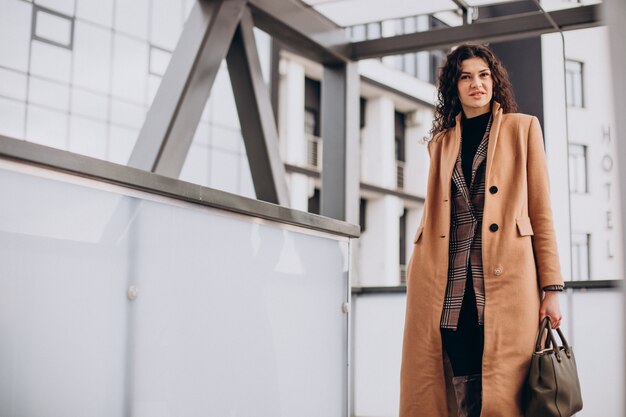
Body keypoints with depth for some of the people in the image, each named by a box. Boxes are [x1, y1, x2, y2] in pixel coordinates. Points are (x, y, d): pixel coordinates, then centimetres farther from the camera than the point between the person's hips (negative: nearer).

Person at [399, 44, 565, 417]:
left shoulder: (522, 128, 12)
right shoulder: (441, 142, 21)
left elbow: (542, 211, 6)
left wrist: (551, 288, -2)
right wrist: (418, 275, 9)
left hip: (506, 281, -2)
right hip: (450, 287, 3)